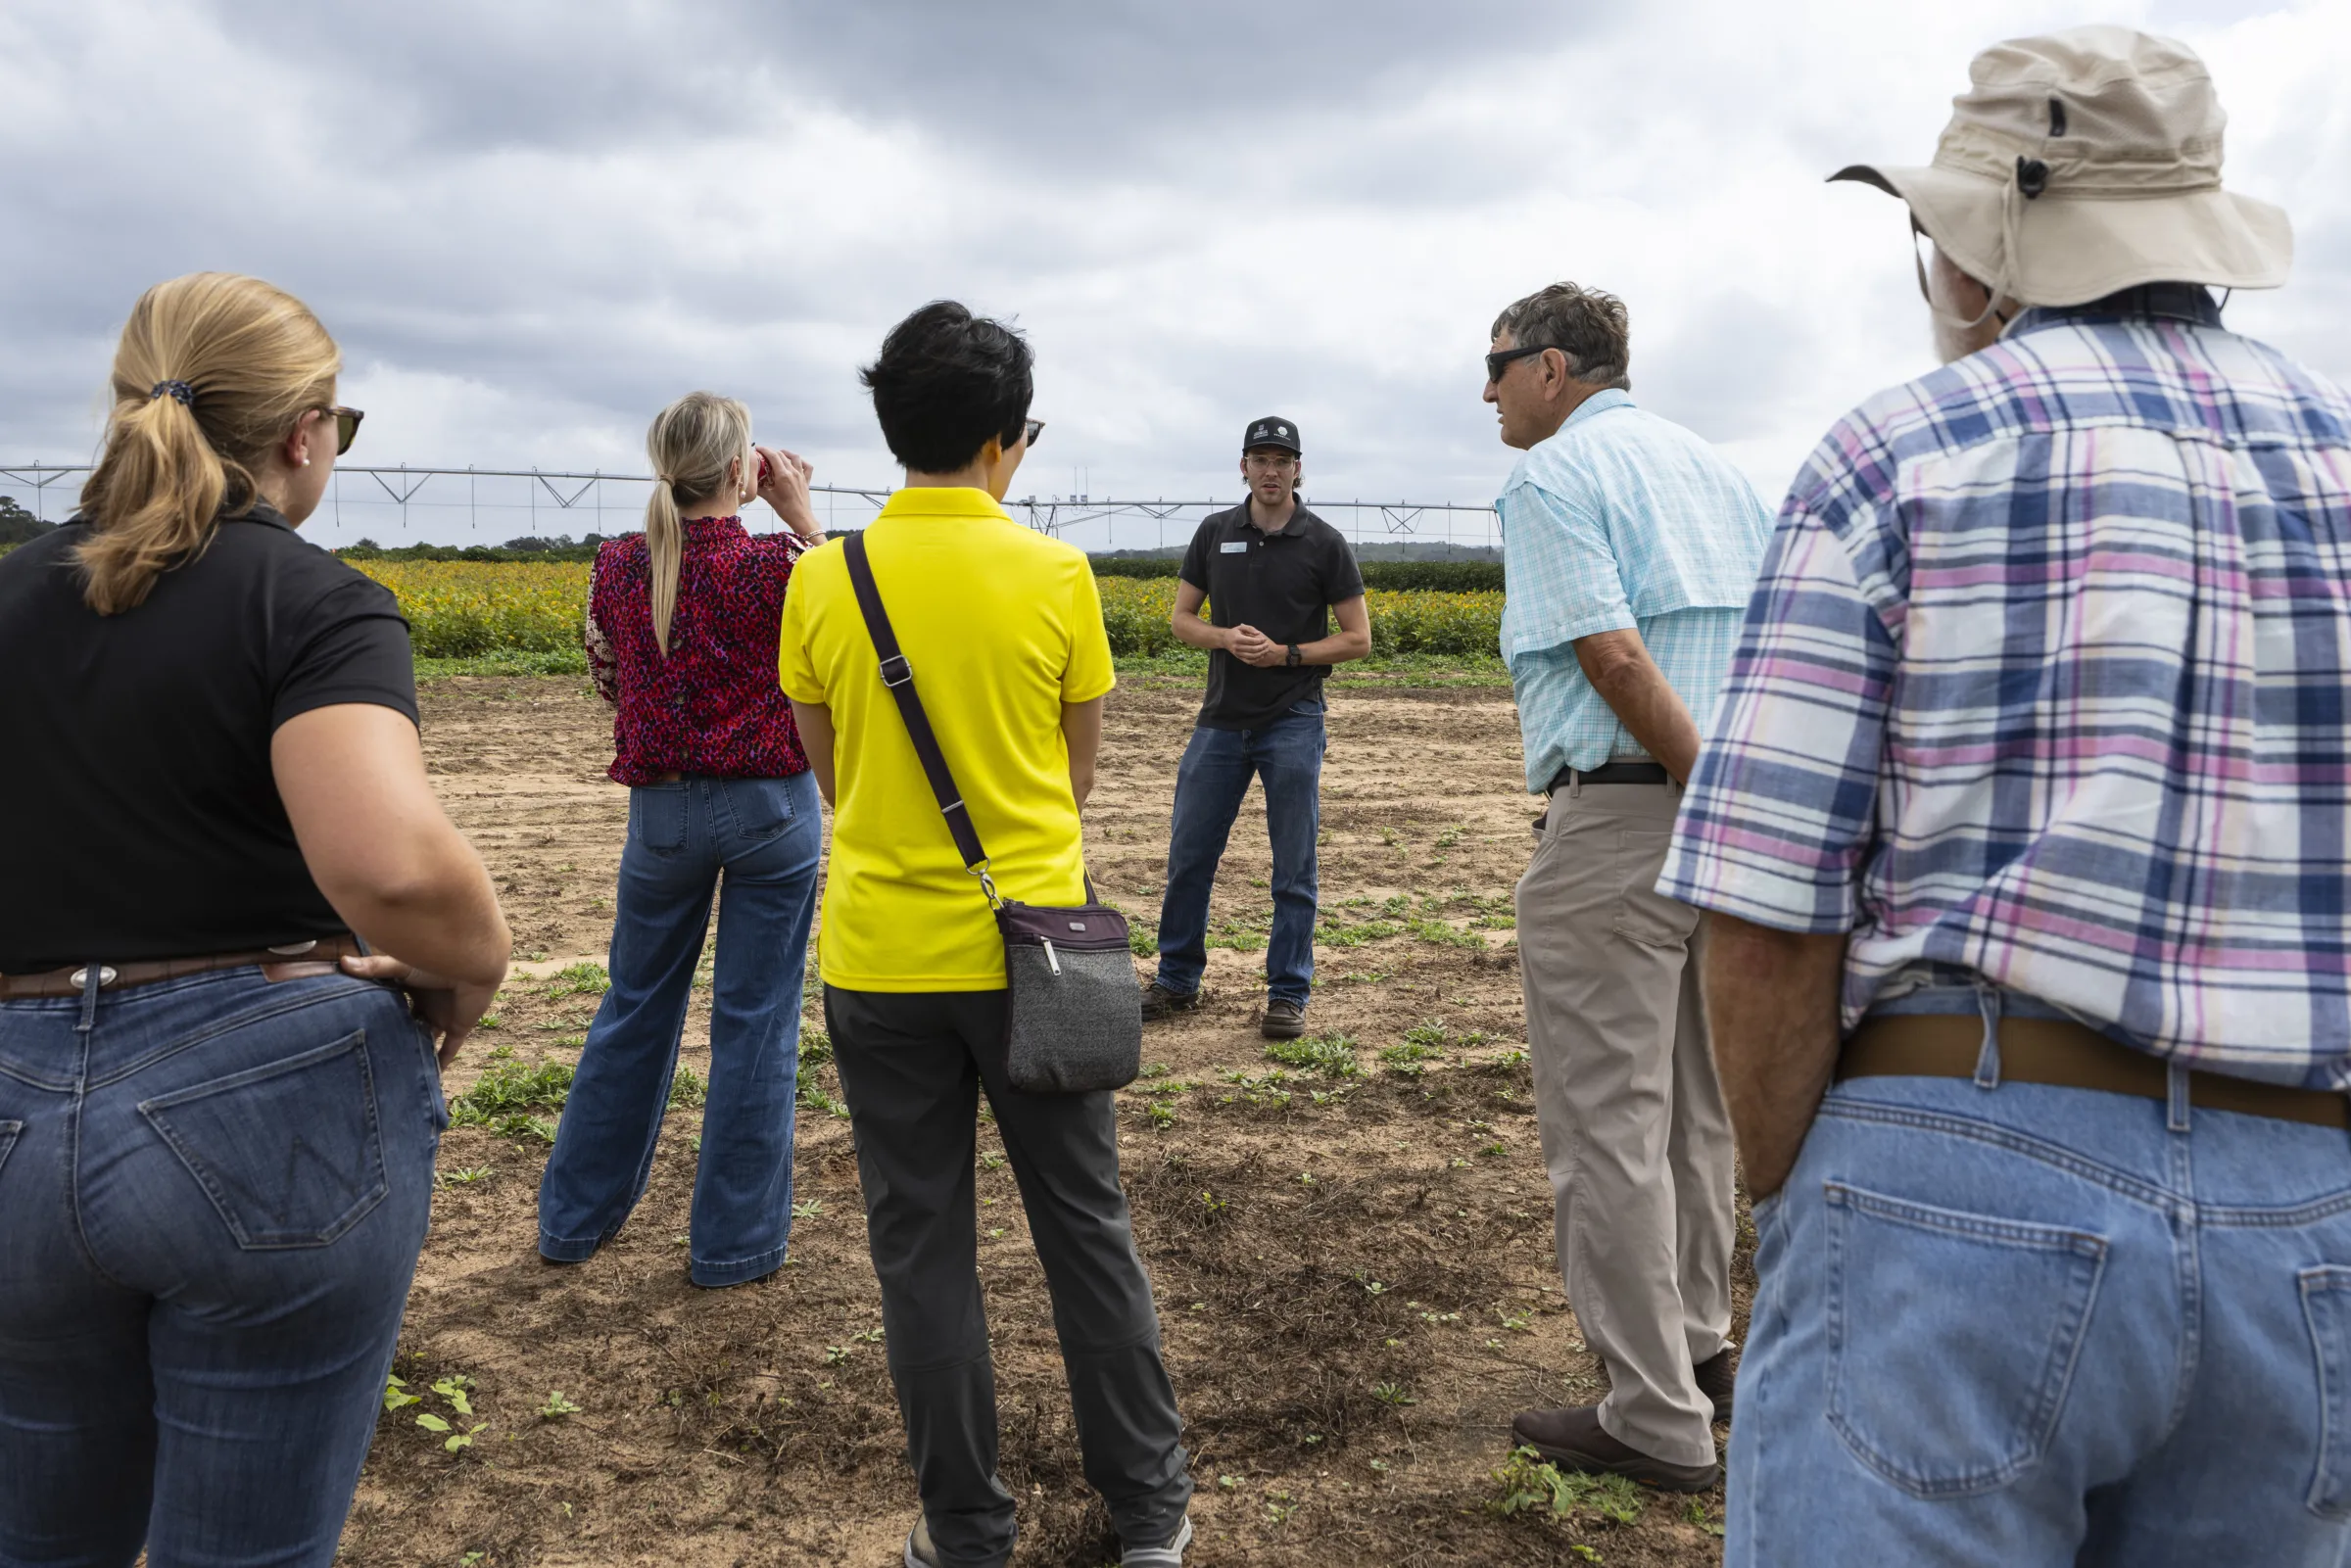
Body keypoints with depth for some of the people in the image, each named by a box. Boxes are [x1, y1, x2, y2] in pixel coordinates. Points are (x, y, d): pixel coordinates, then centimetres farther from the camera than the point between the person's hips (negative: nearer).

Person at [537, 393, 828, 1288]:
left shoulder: (617, 565, -3)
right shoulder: (775, 565, -15)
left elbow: (609, 680, 10)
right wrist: (801, 518, 2)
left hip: (662, 808, 4)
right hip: (771, 808, -3)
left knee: (636, 1008, 19)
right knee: (756, 1021, 7)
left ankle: (575, 1217, 32)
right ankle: (733, 1245, 16)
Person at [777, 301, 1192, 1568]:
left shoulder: (822, 580, -4)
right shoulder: (1055, 575, -8)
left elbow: (829, 776, 5)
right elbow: (1077, 775, 1)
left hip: (880, 957, 1)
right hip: (1030, 949, 0)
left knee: (922, 1246, 12)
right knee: (1086, 1227, 14)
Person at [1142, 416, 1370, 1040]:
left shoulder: (1324, 543, -3)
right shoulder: (1213, 533, 5)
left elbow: (1357, 638, -2)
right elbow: (1183, 619, 10)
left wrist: (1286, 653, -14)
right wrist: (1226, 638, -11)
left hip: (1293, 722, -3)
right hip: (1221, 720, 3)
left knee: (1294, 869, 2)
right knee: (1188, 855, 8)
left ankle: (1288, 994, 13)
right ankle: (1177, 980, 23)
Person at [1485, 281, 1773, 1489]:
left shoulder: (1552, 475, -6)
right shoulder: (1714, 467, 19)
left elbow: (1613, 655, -20)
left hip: (1616, 822, -9)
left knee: (1607, 1127, 0)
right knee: (1691, 1108, 19)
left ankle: (1657, 1421, 8)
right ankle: (1696, 1347, 33)